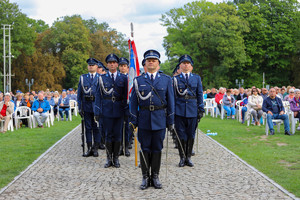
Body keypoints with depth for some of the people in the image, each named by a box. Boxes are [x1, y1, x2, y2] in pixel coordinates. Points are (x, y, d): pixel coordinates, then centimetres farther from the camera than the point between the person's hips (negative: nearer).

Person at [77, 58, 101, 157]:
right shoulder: (82, 78, 10)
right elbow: (79, 93, 9)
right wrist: (80, 107, 1)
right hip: (86, 106, 2)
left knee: (97, 127, 3)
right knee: (88, 127, 5)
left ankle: (95, 149, 10)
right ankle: (89, 149, 11)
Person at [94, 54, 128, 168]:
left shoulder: (123, 78, 5)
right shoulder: (102, 78, 4)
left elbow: (126, 95, 4)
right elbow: (98, 95, 3)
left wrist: (126, 111, -2)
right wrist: (97, 112, -3)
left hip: (119, 110, 0)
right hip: (106, 110, 0)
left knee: (118, 135, 5)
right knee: (108, 135, 4)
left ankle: (116, 159, 15)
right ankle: (109, 159, 13)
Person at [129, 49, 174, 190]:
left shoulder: (166, 80, 6)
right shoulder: (138, 80, 6)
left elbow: (170, 101, 6)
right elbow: (133, 102, 5)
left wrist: (171, 121, 3)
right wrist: (133, 121, -1)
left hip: (159, 119, 0)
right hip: (144, 119, 0)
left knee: (157, 149, 6)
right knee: (145, 149, 4)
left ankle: (155, 177, 16)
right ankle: (145, 177, 13)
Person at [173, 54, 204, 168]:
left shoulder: (196, 78, 10)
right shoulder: (175, 79, 6)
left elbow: (200, 94, 9)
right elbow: (173, 95, 6)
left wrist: (201, 110, 3)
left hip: (193, 110, 1)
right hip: (179, 111, -1)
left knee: (191, 134, 5)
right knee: (181, 135, 0)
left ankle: (188, 157, 15)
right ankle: (182, 158, 10)